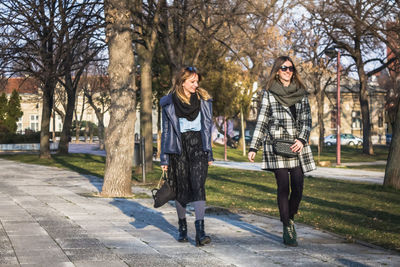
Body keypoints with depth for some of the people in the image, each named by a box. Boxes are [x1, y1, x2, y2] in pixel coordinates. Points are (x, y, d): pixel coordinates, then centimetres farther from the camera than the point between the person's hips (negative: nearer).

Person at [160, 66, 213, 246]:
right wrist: (164, 159, 2)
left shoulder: (204, 100, 7)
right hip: (178, 147, 0)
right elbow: (166, 131, 5)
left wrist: (209, 154, 8)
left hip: (198, 146, 0)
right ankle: (182, 227, 22)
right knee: (181, 189, 4)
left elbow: (208, 128, 11)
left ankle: (200, 231, -20)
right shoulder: (169, 103, 2)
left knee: (198, 186, -14)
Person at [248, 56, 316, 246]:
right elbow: (262, 120, 10)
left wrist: (302, 139, -10)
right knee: (283, 187, -8)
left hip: (297, 144, 2)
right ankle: (287, 230, 0)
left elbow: (306, 119, 7)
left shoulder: (301, 92, 13)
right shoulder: (269, 92, 8)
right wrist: (253, 147, 6)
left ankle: (290, 219, 25)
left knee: (298, 188, -1)